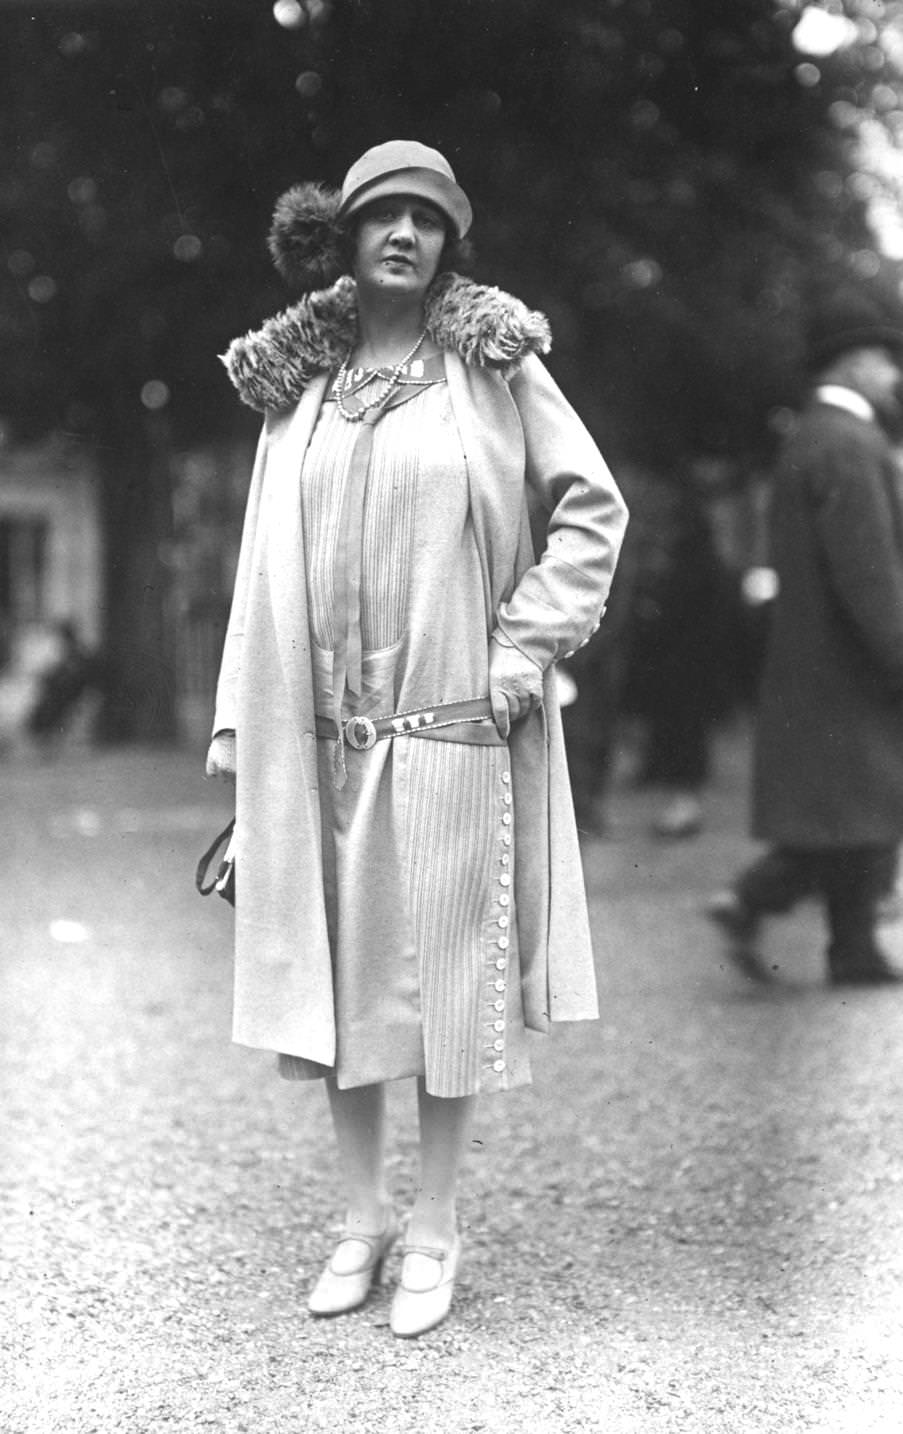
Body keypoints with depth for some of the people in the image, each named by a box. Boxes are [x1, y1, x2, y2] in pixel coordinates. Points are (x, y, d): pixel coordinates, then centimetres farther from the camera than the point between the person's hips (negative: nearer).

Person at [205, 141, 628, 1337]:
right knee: (336, 968, 8)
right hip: (325, 734, 3)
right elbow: (268, 565, 8)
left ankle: (436, 1230, 16)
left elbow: (593, 507, 1)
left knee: (446, 969, 3)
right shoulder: (297, 381, 8)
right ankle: (364, 1215, 23)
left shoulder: (496, 364, 0)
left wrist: (527, 646, -8)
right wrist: (244, 726, 5)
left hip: (454, 728, -3)